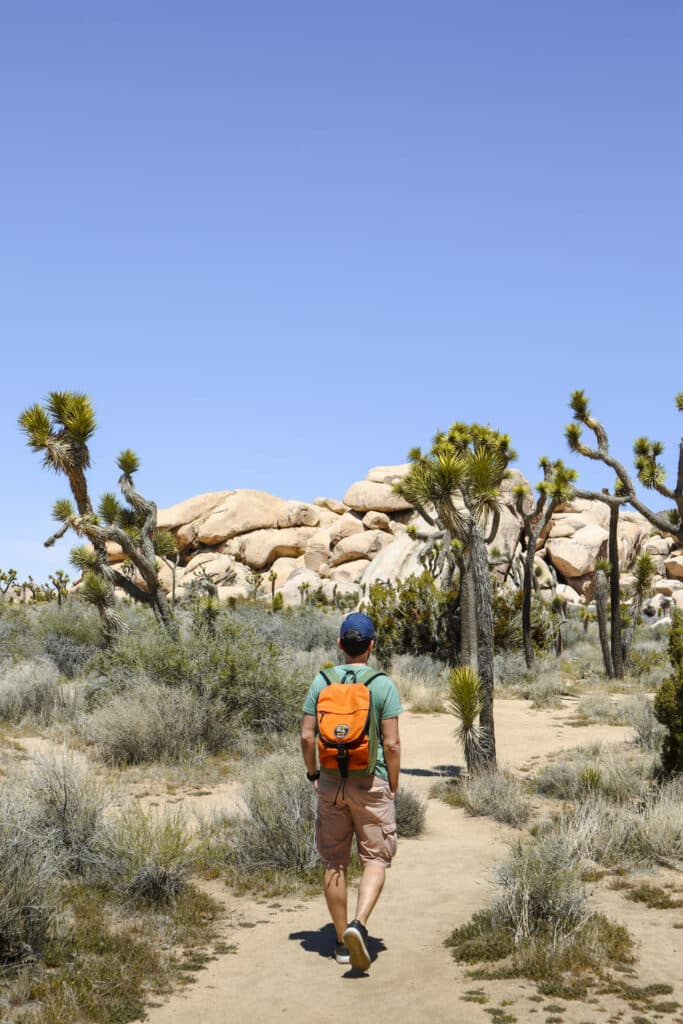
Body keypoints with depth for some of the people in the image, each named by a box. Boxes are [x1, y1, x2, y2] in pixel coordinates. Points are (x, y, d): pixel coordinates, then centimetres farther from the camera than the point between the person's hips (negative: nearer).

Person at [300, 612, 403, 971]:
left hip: (331, 782, 3)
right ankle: (359, 924, -17)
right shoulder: (383, 685, -7)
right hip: (371, 783, -2)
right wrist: (393, 787, 2)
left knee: (334, 863, 12)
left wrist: (312, 773, 14)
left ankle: (342, 941, 19)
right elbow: (392, 743, -10)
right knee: (375, 860, 5)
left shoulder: (322, 681, 0)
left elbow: (306, 736, -1)